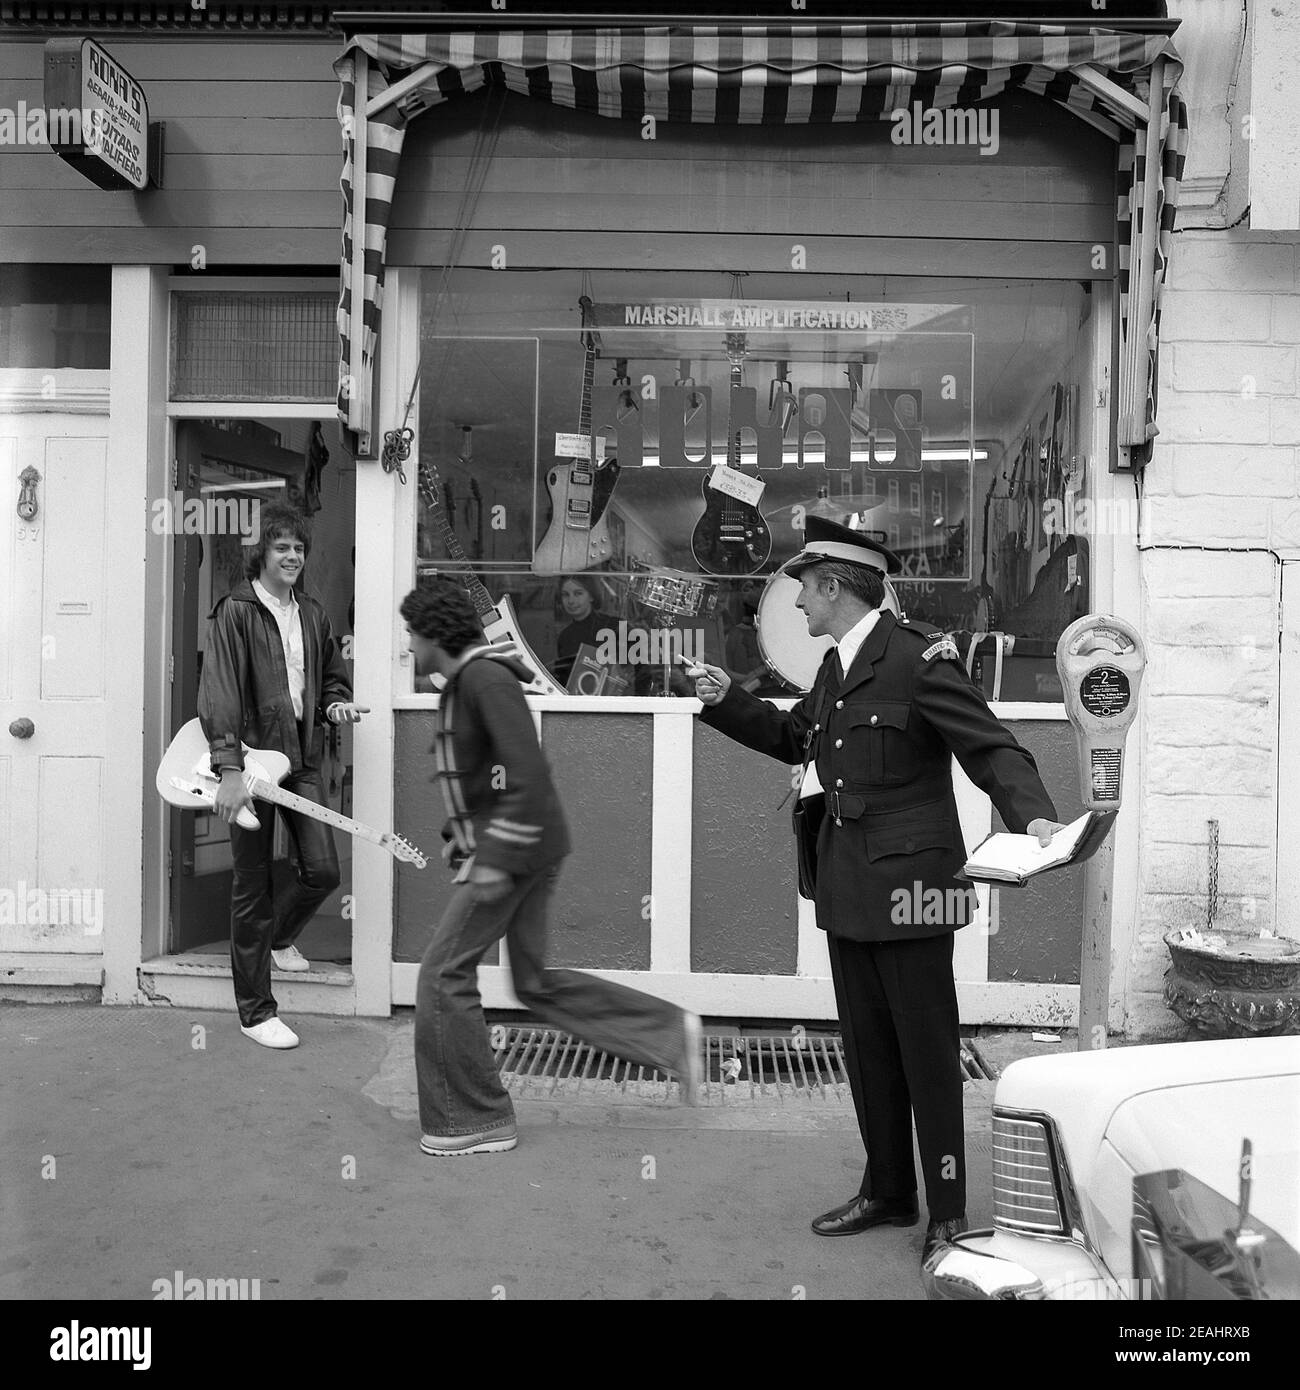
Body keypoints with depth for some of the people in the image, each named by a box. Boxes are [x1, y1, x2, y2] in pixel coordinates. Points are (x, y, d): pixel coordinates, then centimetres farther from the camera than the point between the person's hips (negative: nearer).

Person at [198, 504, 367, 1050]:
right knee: (253, 886, 2)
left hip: (301, 758, 6)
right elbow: (218, 692, -16)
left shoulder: (312, 614, 12)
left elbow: (333, 675, 26)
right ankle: (255, 1011, 14)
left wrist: (336, 703, 2)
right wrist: (229, 768, -25)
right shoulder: (236, 611, -7)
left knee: (323, 870, 2)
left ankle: (278, 937, 37)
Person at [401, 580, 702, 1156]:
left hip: (517, 847, -10)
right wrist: (458, 834, 18)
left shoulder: (485, 676, -16)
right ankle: (671, 1033, 17)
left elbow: (529, 773, -24)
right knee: (536, 984, 14)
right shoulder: (465, 681, 15)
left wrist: (496, 860, -24)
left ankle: (474, 1120, 10)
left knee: (444, 973, -2)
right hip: (513, 847, 10)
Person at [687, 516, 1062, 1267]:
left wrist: (1034, 814, -32)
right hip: (849, 889, 8)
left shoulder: (919, 658, -13)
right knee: (868, 1051, 17)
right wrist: (727, 699, 14)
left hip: (907, 886, -8)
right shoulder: (836, 667, 13)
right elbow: (792, 736, 26)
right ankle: (889, 1192, 32)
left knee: (928, 1053, 5)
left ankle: (949, 1212, 20)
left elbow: (992, 747, -16)